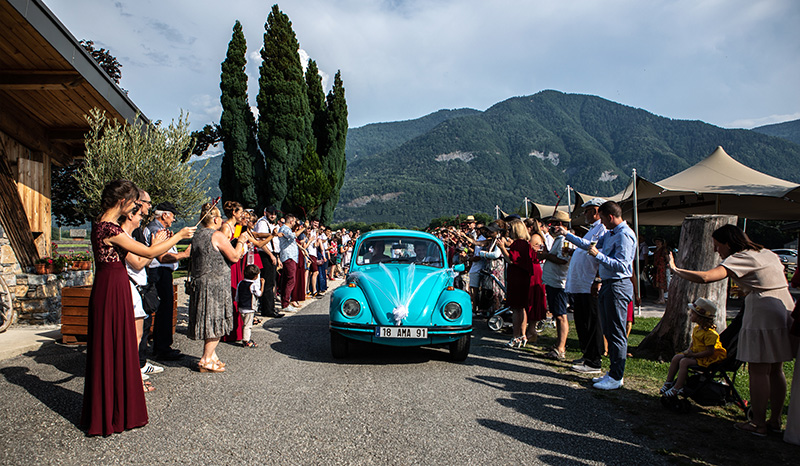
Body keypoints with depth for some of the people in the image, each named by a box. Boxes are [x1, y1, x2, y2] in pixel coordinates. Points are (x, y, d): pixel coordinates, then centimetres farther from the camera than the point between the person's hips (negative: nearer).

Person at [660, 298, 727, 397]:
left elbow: (709, 352, -25)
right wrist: (689, 350, -1)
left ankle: (677, 389, -22)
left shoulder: (710, 333, -23)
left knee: (684, 362, -26)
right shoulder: (697, 328, 7)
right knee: (676, 358, -2)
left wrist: (693, 355, -23)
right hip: (695, 353, 10)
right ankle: (668, 382, 4)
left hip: (707, 359, -10)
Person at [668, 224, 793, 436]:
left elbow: (705, 277, -24)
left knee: (758, 371, -2)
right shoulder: (768, 254, 16)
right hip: (785, 313, 9)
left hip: (763, 315, -9)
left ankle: (759, 424, 4)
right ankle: (775, 420, 22)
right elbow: (786, 282, 26)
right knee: (775, 370, 14)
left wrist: (675, 270, -13)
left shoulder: (741, 258, -11)